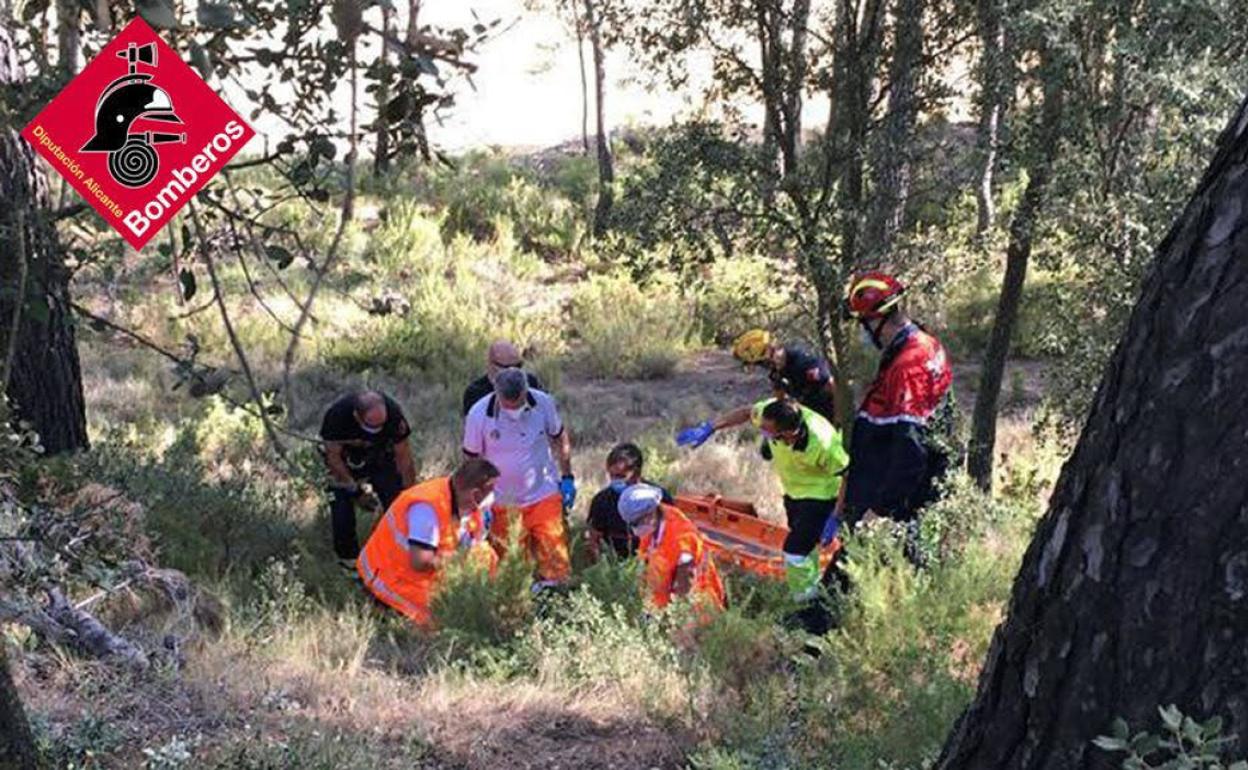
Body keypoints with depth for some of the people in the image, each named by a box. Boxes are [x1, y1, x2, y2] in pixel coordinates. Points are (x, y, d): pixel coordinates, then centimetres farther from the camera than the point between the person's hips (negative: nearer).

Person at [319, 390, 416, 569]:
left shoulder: (393, 414, -33)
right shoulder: (337, 414, -37)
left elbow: (404, 458, -21)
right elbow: (333, 456, -20)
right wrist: (355, 490, -17)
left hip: (380, 456, 1)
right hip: (344, 457, -1)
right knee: (342, 507, -10)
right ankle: (348, 561, 8)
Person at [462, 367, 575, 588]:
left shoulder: (543, 403, -13)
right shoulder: (479, 414, -16)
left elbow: (559, 438, 7)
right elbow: (471, 460, -3)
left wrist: (567, 477, 6)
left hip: (544, 496, 1)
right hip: (504, 504, -1)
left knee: (554, 558, 2)